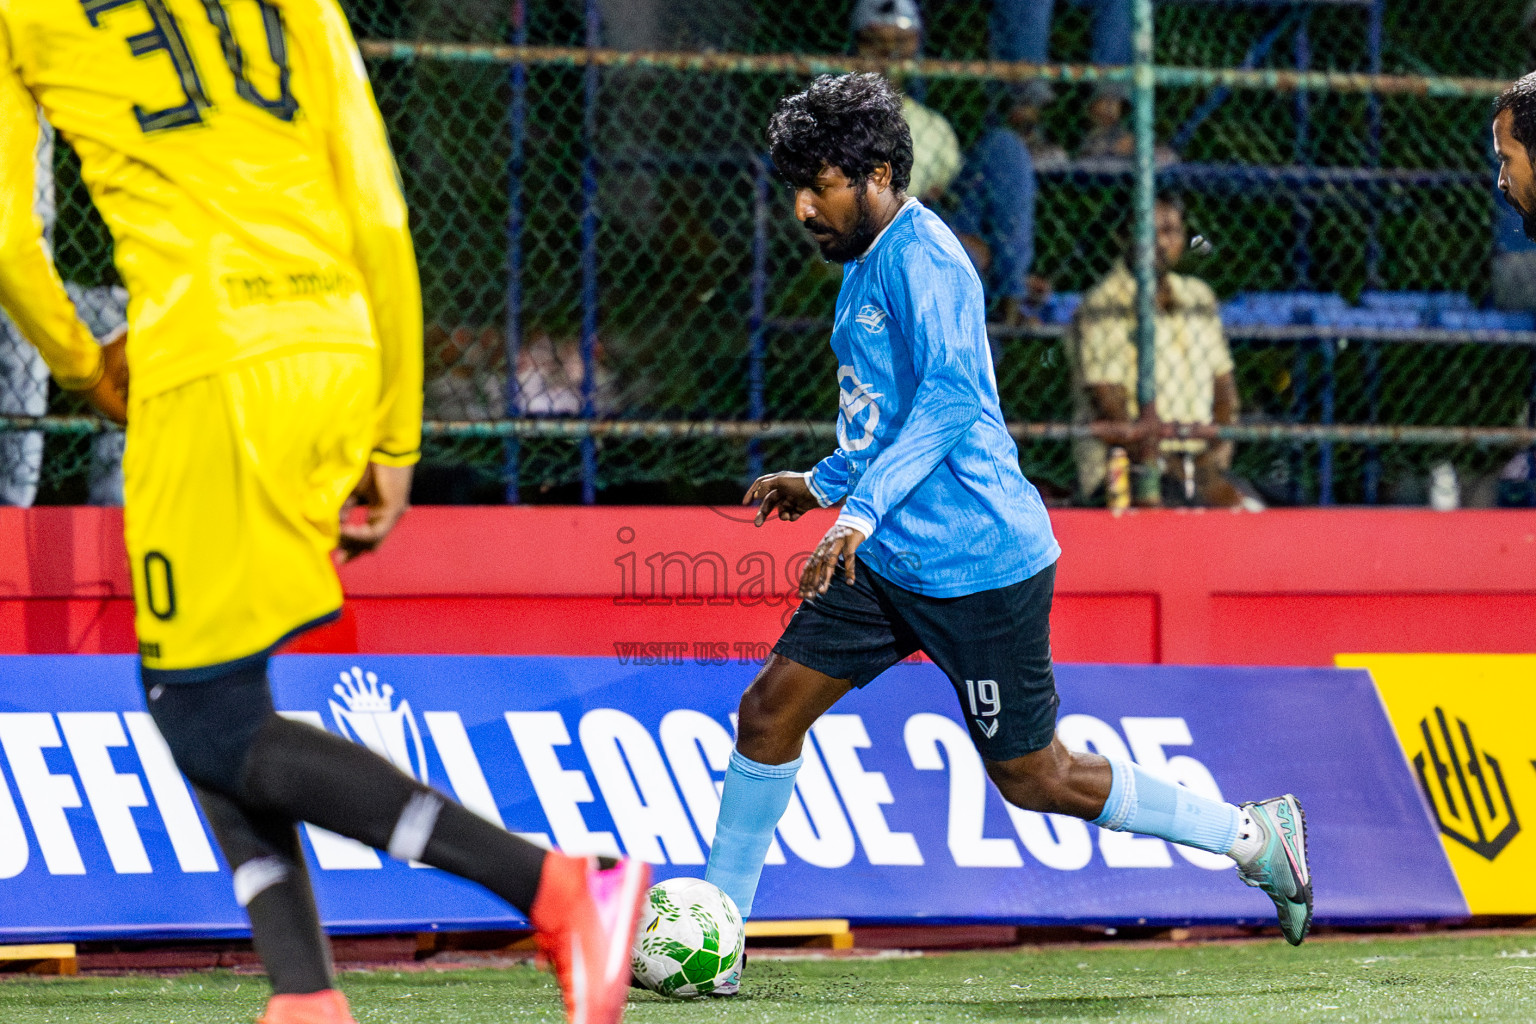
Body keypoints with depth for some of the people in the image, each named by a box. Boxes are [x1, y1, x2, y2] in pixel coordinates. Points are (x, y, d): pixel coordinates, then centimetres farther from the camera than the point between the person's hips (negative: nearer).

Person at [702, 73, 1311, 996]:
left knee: (1035, 780, -1)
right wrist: (823, 484, 29)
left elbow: (948, 400, -29)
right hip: (890, 561, 9)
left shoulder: (921, 260, -16)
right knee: (770, 709, 0)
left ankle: (1252, 835, 14)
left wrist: (862, 512, -37)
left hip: (978, 563, -9)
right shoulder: (868, 264, 15)